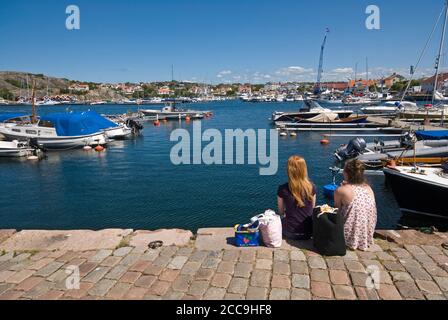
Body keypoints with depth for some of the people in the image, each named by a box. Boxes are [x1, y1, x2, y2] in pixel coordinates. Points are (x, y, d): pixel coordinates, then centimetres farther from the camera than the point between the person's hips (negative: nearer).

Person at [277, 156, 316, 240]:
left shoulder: (283, 189, -14)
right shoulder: (312, 187, -9)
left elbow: (281, 212, 0)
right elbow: (312, 208, 7)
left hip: (289, 233, -2)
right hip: (308, 232, 2)